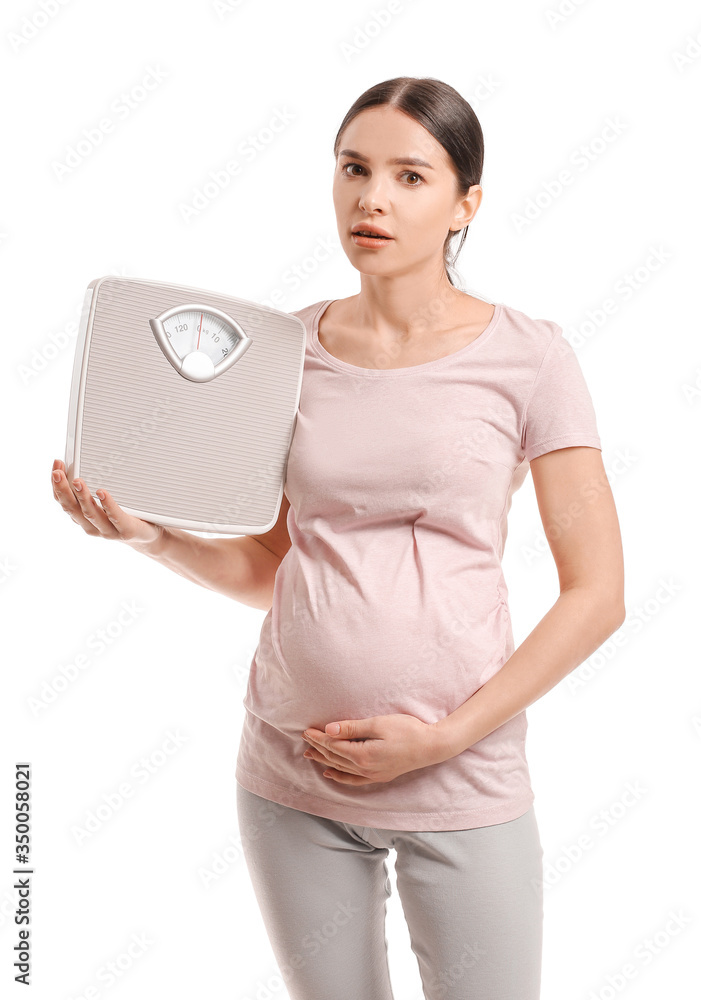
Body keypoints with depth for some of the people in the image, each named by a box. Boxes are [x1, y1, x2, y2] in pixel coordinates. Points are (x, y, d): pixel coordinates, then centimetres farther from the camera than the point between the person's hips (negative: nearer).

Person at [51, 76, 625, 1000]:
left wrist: (443, 738, -12)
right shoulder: (288, 350, 2)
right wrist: (151, 536, -9)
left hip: (462, 786, -2)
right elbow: (268, 572, 9)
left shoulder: (526, 357, -7)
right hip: (291, 778, 3)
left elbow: (596, 595, -6)